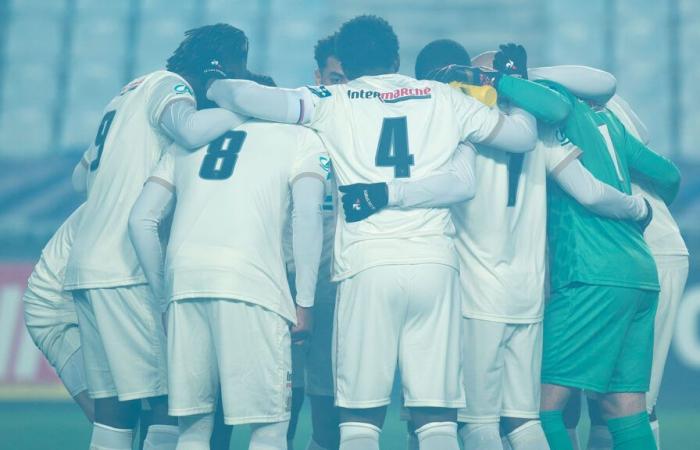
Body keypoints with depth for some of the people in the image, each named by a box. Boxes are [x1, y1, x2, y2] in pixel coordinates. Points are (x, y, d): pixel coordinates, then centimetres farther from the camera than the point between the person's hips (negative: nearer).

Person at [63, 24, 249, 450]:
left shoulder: (130, 93, 23)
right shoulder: (169, 87, -3)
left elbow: (82, 176, 28)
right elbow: (192, 130, -26)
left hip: (86, 266, 9)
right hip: (126, 270, -9)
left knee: (114, 406, 7)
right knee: (172, 399, -9)